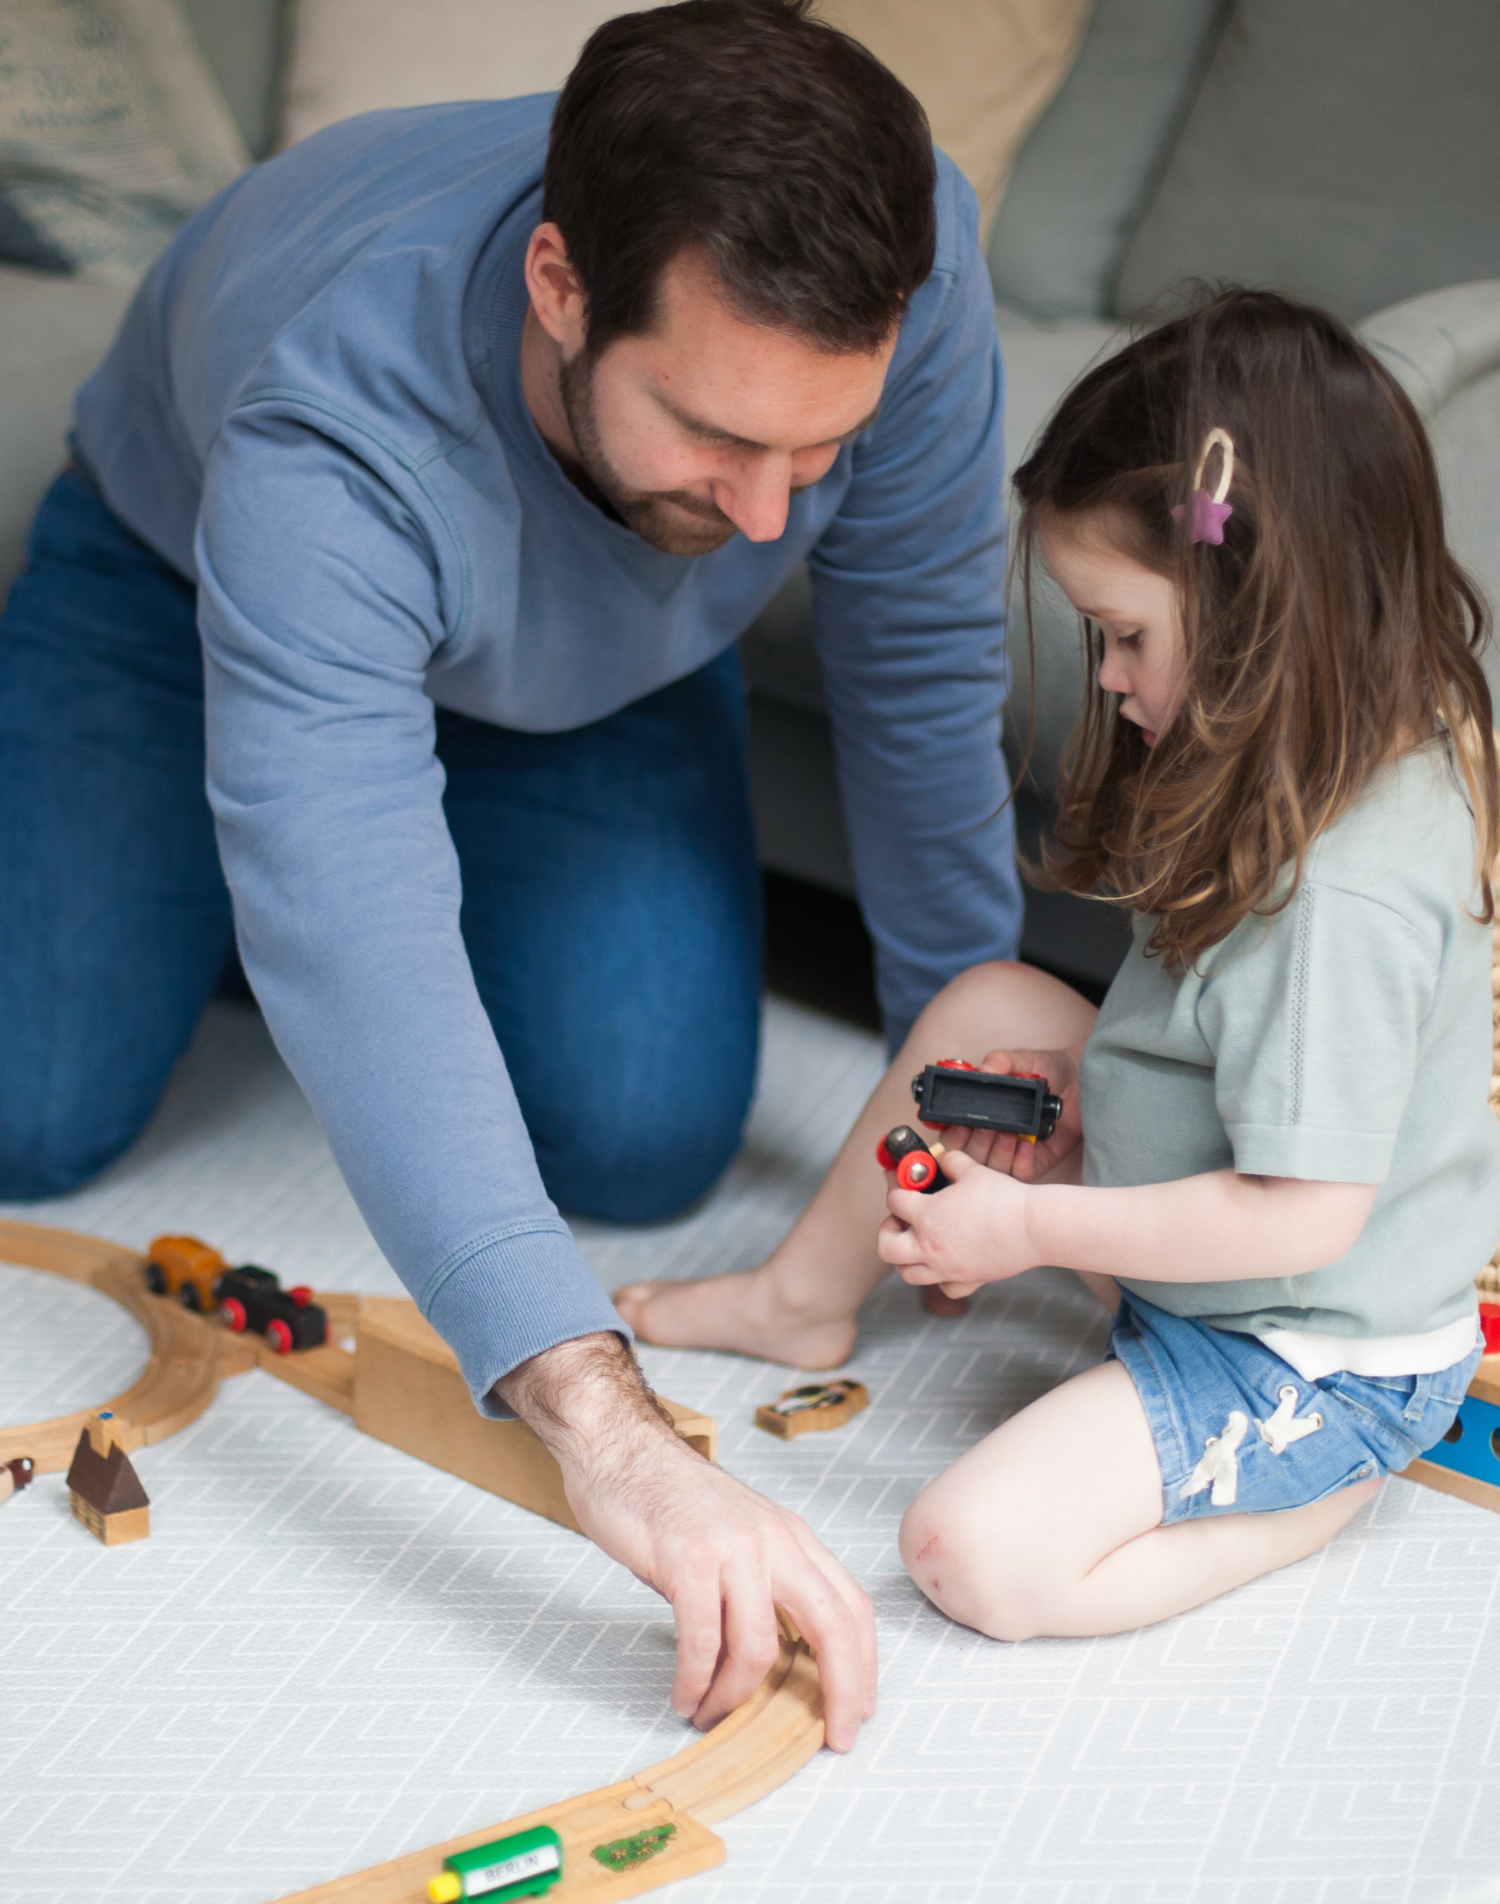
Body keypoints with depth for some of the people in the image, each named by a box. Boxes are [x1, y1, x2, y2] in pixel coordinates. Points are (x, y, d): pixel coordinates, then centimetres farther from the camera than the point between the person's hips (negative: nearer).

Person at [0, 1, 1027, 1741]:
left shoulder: (897, 273, -37)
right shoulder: (326, 443, -48)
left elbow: (923, 658, -21)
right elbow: (349, 942, -56)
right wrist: (605, 1431, -67)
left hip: (604, 662, 3)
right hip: (182, 597, -2)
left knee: (646, 1144, -11)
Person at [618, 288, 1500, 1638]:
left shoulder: (1344, 896, -34)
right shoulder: (1382, 762, -3)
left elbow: (1303, 1216, -30)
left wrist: (1031, 1228, -20)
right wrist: (1081, 1084, -3)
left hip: (1310, 1362, -10)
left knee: (974, 1553, -19)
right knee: (988, 1003, 7)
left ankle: (1322, 1490, -1)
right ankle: (807, 1298, 23)